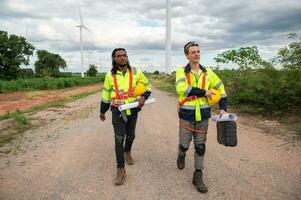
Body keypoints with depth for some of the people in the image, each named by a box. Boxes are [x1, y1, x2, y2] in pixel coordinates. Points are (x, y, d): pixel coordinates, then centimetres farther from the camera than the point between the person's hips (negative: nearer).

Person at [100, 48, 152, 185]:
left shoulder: (135, 72, -5)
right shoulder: (110, 75, -3)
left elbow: (147, 86, 6)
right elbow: (106, 94, 7)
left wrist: (144, 97, -14)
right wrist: (102, 111, 14)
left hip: (133, 110, 2)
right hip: (117, 111, -1)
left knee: (130, 135, 18)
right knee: (119, 139, -8)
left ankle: (127, 152, 50)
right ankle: (121, 170, 2)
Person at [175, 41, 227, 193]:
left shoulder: (208, 72, 5)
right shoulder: (182, 71, -7)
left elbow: (221, 89, 13)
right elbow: (181, 88, -25)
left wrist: (223, 108, 5)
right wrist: (204, 92, -21)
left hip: (203, 115, 3)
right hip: (186, 115, -3)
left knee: (200, 146, 9)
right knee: (184, 144, 8)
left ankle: (198, 176, 24)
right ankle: (181, 155, 44)